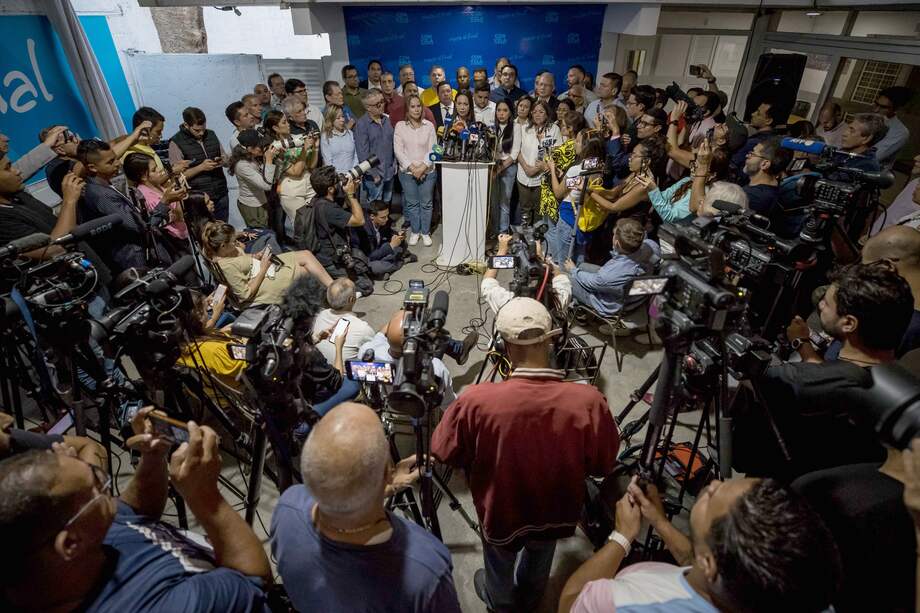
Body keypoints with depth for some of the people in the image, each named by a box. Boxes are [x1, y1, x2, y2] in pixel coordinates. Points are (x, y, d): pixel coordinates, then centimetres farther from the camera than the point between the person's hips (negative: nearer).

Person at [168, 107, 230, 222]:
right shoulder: (176, 143, -7)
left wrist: (222, 161, -6)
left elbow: (225, 157, 17)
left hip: (221, 195, 4)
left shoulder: (211, 135, 7)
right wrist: (201, 167, -20)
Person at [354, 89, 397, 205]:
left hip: (390, 173, 7)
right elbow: (363, 153, -13)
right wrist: (374, 173, -15)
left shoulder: (386, 120, 12)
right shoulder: (361, 124, -9)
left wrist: (394, 164, 12)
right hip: (375, 175, -7)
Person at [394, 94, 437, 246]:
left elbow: (432, 149, -3)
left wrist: (423, 167, -14)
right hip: (407, 172, 0)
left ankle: (425, 232, 19)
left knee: (426, 203, 6)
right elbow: (398, 150, -5)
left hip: (427, 171, 0)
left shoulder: (429, 125, 0)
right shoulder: (400, 126, -1)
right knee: (411, 203, 8)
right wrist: (412, 168, -13)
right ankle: (414, 231, 23)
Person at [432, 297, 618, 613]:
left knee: (500, 564, 33)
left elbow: (447, 454, -17)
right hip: (556, 512, 2)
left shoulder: (477, 400, -35)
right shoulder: (588, 401, -30)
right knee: (539, 560, 35)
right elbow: (603, 465, -13)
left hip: (501, 513, -1)